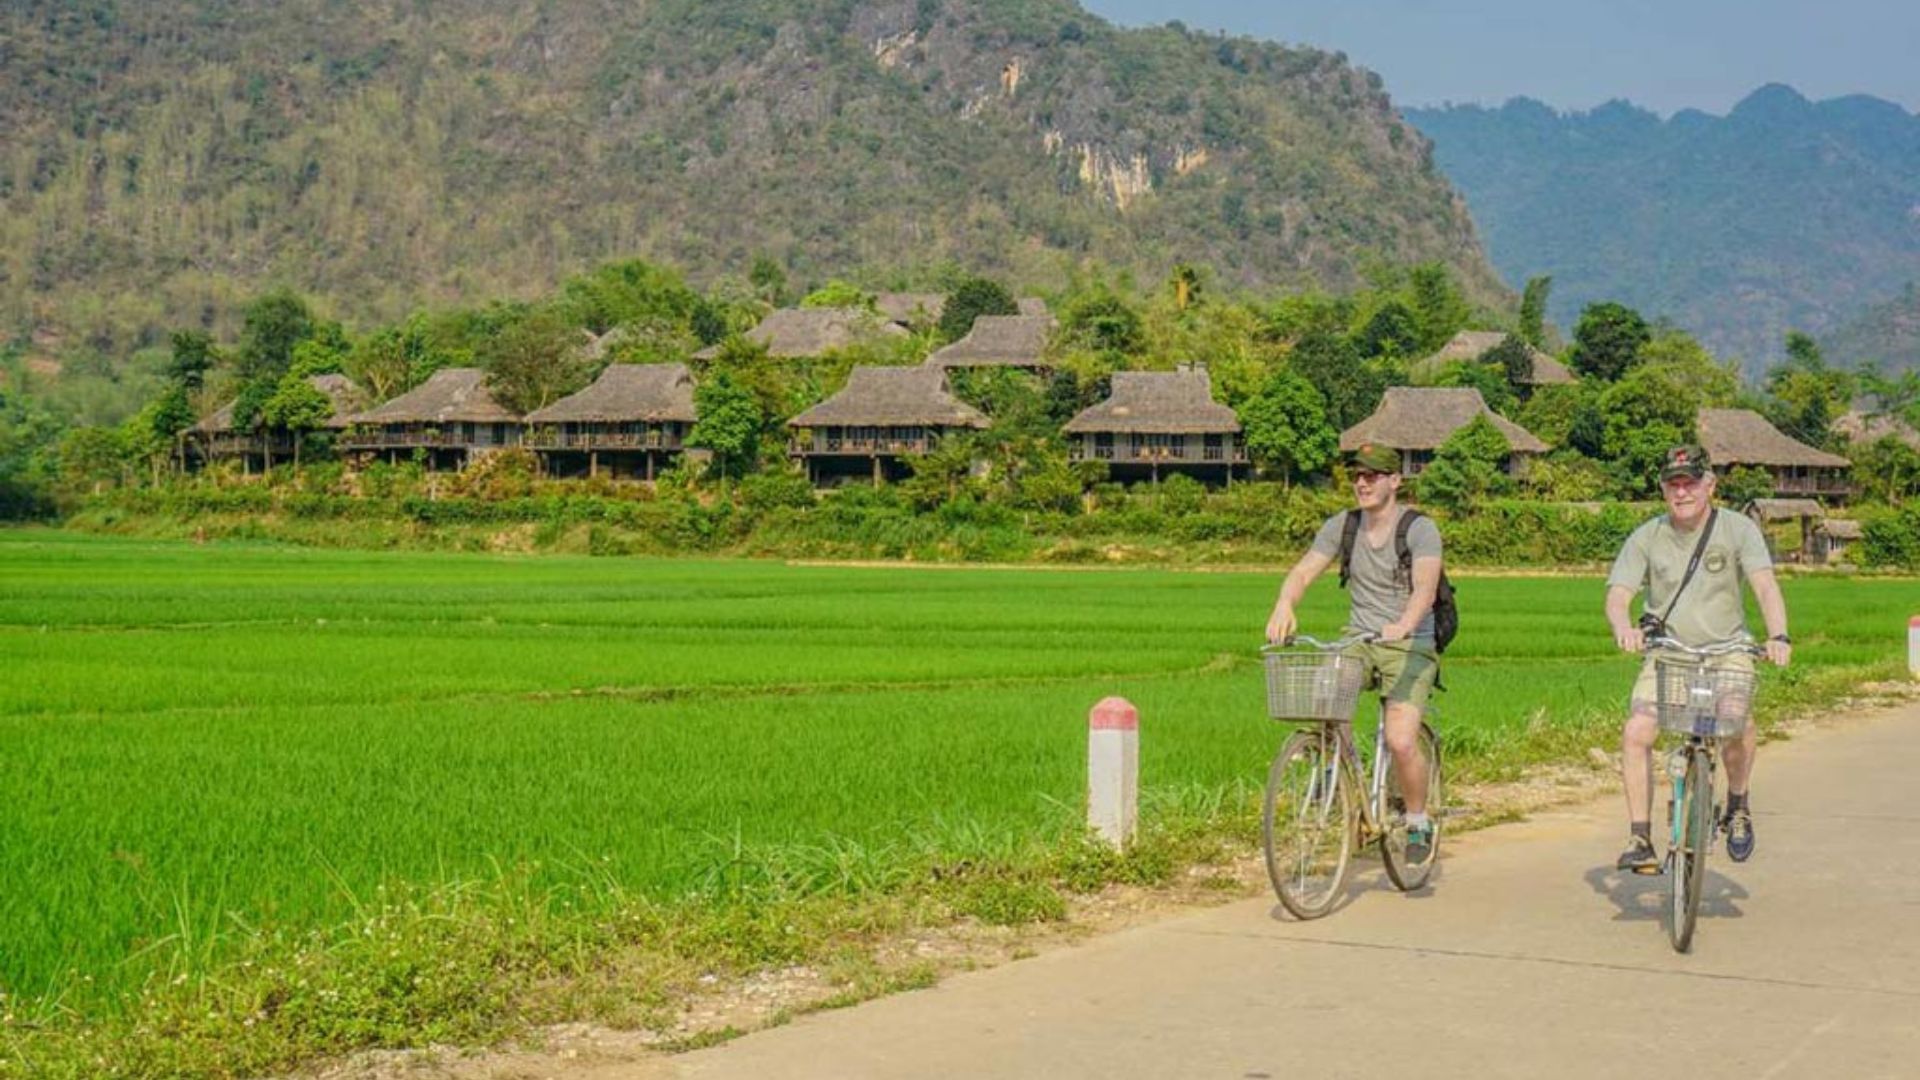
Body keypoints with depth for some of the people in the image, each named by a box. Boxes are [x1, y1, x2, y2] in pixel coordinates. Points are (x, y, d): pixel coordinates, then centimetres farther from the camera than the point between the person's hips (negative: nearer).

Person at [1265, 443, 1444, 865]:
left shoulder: (1420, 529, -9)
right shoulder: (1341, 526, 3)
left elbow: (1425, 586, -24)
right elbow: (1303, 571, -6)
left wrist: (1403, 625, -44)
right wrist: (1284, 606, -28)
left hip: (1411, 645, -4)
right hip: (1359, 640, 4)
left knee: (1401, 741, -20)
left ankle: (1419, 822, 5)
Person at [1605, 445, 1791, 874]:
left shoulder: (1738, 530, -4)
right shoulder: (1646, 538, -1)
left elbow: (1765, 585, -16)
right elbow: (1618, 595, -8)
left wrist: (1778, 636, -35)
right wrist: (1624, 628, -33)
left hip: (1727, 649, -1)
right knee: (1635, 732, -21)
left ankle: (1737, 805, 0)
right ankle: (1639, 837, -9)